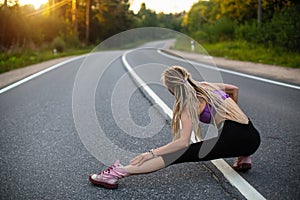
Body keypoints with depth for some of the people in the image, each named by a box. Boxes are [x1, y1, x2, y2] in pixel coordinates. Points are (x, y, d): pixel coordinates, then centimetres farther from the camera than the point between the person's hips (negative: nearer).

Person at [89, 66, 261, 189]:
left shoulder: (190, 104, -1)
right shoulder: (206, 86, 18)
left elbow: (183, 142, -12)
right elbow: (235, 89, 33)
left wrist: (151, 153, -10)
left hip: (233, 139, -8)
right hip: (253, 137, 8)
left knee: (178, 155, -14)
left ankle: (119, 172, -22)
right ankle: (244, 158, 26)